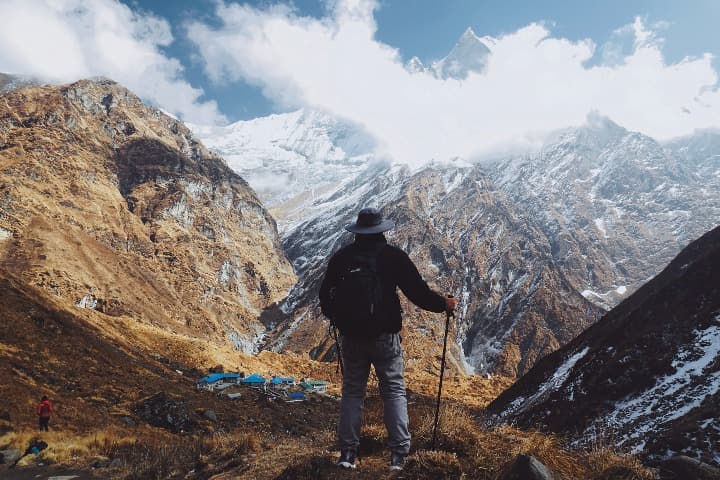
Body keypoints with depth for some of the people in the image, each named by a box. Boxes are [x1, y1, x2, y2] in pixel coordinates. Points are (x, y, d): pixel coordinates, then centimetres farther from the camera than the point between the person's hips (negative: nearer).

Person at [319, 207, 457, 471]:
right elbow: (418, 291, -6)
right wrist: (444, 304, 10)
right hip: (385, 336, -2)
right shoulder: (393, 255, -5)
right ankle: (398, 454, 8)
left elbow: (325, 298, 9)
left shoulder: (340, 257, 3)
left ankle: (347, 452, 15)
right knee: (394, 390, 9)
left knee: (352, 390, 14)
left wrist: (337, 317, 29)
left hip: (351, 336, 2)